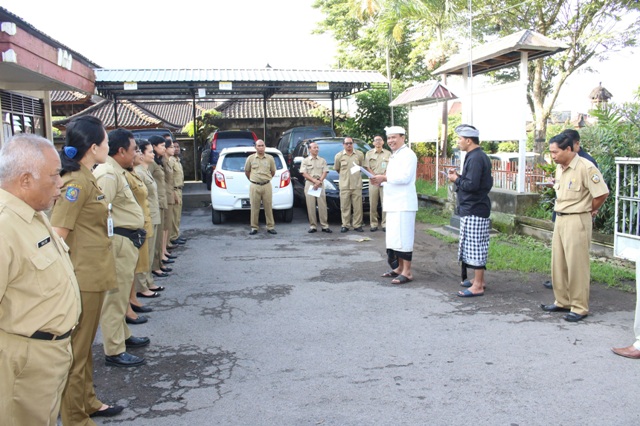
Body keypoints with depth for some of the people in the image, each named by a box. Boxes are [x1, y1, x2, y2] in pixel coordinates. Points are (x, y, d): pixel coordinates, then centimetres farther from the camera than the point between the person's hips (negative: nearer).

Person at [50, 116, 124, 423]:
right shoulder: (76, 183, -18)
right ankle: (75, 418, 19)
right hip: (83, 279, -9)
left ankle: (87, 401, 37)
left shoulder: (86, 179, 10)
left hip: (92, 275, 9)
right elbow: (56, 235, -21)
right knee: (76, 351, 5)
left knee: (85, 346, 21)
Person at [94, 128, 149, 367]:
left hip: (127, 241, 11)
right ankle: (114, 352, 6)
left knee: (121, 294, 22)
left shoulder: (117, 172, 15)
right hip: (119, 242, -11)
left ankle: (122, 336, 37)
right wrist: (109, 239, -24)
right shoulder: (108, 175, -18)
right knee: (115, 296, -3)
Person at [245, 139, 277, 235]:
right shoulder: (250, 158, 3)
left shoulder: (270, 158, 5)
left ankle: (270, 227, 12)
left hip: (267, 186, 1)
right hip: (254, 186, -1)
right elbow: (246, 171, 14)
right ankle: (254, 228, 10)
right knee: (254, 208, 2)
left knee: (268, 207, 4)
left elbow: (273, 171, 16)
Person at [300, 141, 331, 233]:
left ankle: (325, 225, 0)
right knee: (311, 206, -3)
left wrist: (319, 181, -11)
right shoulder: (305, 161, 8)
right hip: (309, 184, -1)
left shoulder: (322, 160, 13)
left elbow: (325, 172, 5)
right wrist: (314, 181, -14)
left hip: (320, 185, 1)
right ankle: (313, 226, 2)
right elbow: (304, 173, -2)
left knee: (322, 205, -3)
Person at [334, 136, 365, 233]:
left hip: (357, 184, 0)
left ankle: (357, 225, 5)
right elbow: (336, 169, 15)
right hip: (344, 185, 0)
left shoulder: (360, 154, 6)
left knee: (358, 206, -2)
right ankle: (345, 225, 5)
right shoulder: (339, 156, 5)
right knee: (344, 207, -1)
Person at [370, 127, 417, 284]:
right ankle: (399, 268, 22)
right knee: (394, 238, 12)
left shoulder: (408, 154, -10)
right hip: (393, 203, 10)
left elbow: (405, 177, -21)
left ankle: (407, 272, -4)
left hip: (404, 203, -10)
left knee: (403, 238, -8)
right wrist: (380, 181, 7)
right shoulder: (394, 156, 20)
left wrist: (384, 177, -17)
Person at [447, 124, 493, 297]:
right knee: (475, 247, 17)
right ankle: (478, 279, 27)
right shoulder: (477, 156, 15)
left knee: (475, 247, -6)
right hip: (472, 209, 11)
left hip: (474, 211, -11)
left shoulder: (476, 158, -18)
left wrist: (456, 179, -10)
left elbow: (471, 185, -25)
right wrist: (459, 176, 7)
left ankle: (478, 286, -1)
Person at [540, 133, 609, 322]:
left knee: (577, 265, -2)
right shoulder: (559, 168, 10)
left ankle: (580, 308, 8)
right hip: (560, 219, 8)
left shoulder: (586, 167, -16)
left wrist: (589, 210, -3)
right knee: (558, 263, 13)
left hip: (577, 221, -8)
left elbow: (602, 193, -17)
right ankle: (563, 301, 25)